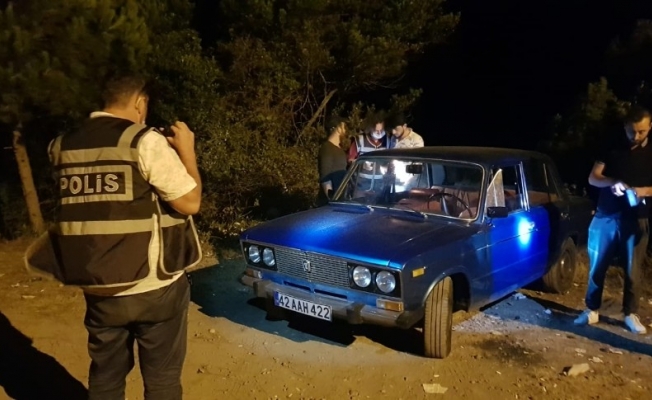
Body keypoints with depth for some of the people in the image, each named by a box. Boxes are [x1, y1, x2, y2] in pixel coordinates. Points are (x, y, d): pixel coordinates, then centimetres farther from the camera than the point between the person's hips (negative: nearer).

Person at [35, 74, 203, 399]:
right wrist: (186, 151, 0)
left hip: (97, 288, 5)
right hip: (153, 288, -5)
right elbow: (190, 202, -13)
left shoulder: (63, 147, 5)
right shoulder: (145, 141, -13)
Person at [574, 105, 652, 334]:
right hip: (605, 218, 1)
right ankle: (592, 310, 16)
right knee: (597, 267, 5)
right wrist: (612, 182, -21)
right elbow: (593, 178, -1)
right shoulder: (612, 150, 4)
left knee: (633, 271, 6)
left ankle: (631, 314, 19)